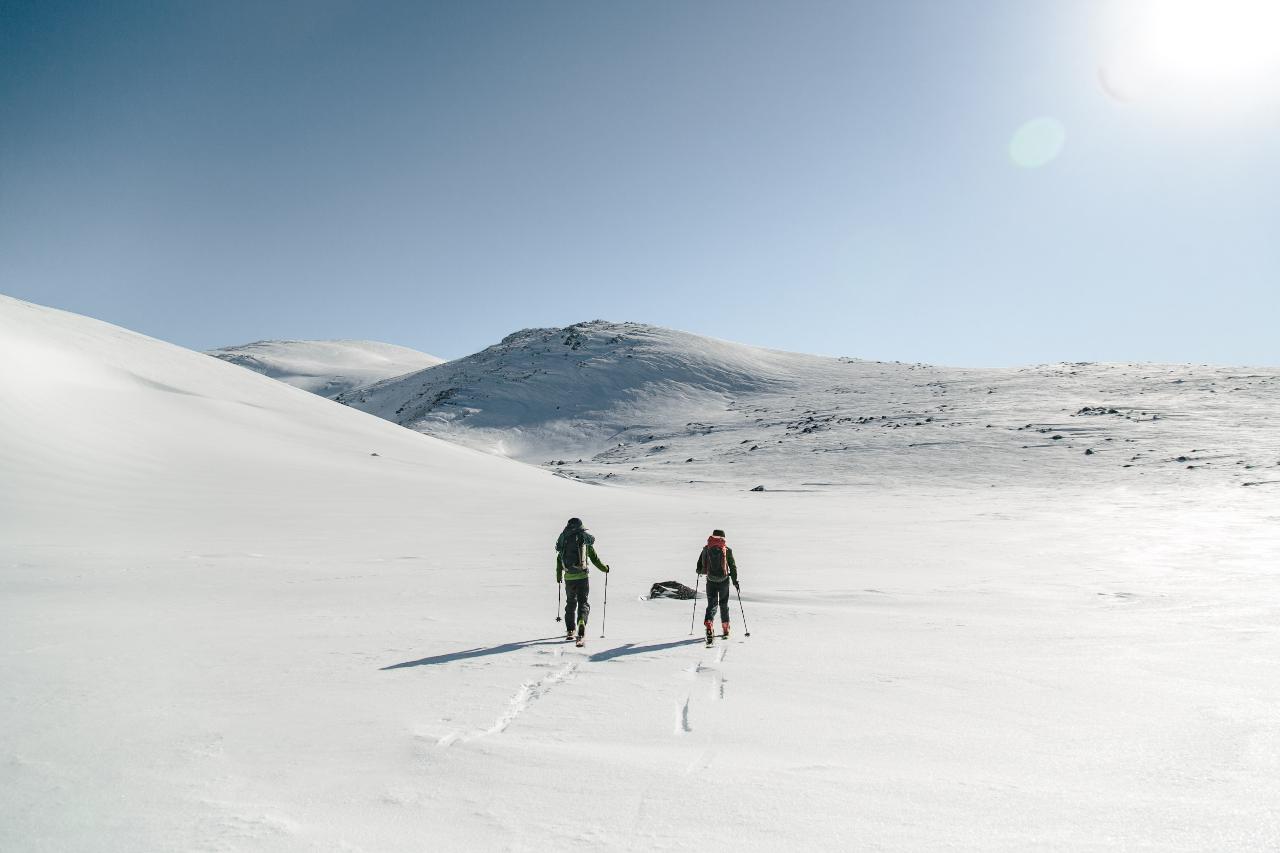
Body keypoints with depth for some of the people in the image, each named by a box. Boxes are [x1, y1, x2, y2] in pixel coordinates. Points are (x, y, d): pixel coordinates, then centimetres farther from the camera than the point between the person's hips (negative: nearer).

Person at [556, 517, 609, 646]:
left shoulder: (563, 540, 5)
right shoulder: (585, 539, 0)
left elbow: (559, 560, 9)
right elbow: (595, 559, 2)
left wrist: (558, 576, 23)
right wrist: (605, 568, 18)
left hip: (568, 577, 2)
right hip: (582, 576, -2)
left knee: (570, 602, 19)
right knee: (583, 602, 3)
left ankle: (570, 630, 25)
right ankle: (581, 621, -25)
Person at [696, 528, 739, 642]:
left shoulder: (706, 548, 0)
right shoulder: (727, 550, -3)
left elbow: (700, 564, 7)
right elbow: (732, 566, 0)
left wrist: (699, 571, 29)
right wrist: (735, 580, 9)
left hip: (711, 581, 0)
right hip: (724, 580, 0)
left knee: (712, 604, 3)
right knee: (724, 604, 16)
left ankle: (708, 623, -23)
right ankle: (725, 630, 23)